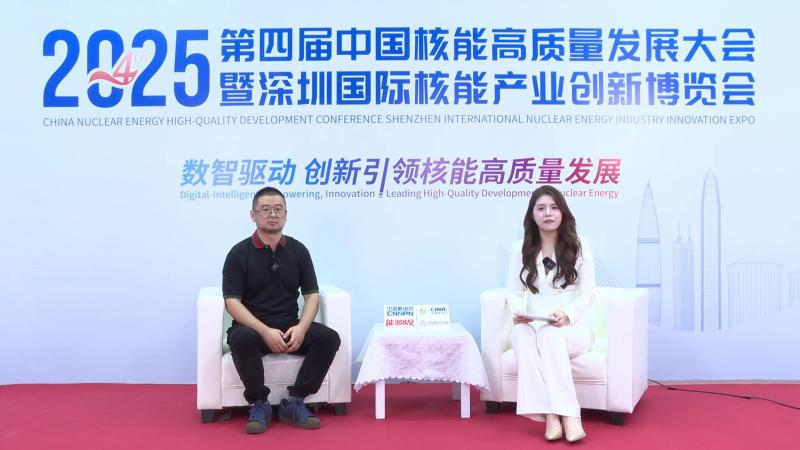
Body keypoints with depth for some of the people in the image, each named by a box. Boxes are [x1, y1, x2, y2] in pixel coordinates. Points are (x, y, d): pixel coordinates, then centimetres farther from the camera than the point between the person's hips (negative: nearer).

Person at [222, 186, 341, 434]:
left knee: (329, 338, -23)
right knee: (241, 339, -37)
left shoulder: (298, 250, 4)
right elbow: (232, 302, -11)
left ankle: (294, 402, -10)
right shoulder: (239, 253, -5)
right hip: (253, 327, -3)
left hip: (291, 327, 3)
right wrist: (265, 331, -25)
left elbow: (312, 294, 3)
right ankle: (259, 404, -16)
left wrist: (301, 328, -17)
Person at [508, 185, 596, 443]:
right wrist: (517, 311, -18)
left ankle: (562, 414, -34)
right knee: (520, 334, -35)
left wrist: (567, 315, -22)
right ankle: (550, 415, -37)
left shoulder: (578, 246, 1)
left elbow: (588, 293, -3)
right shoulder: (522, 249, 8)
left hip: (574, 327, -2)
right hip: (533, 326, 2)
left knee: (550, 334, -37)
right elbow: (516, 291, 6)